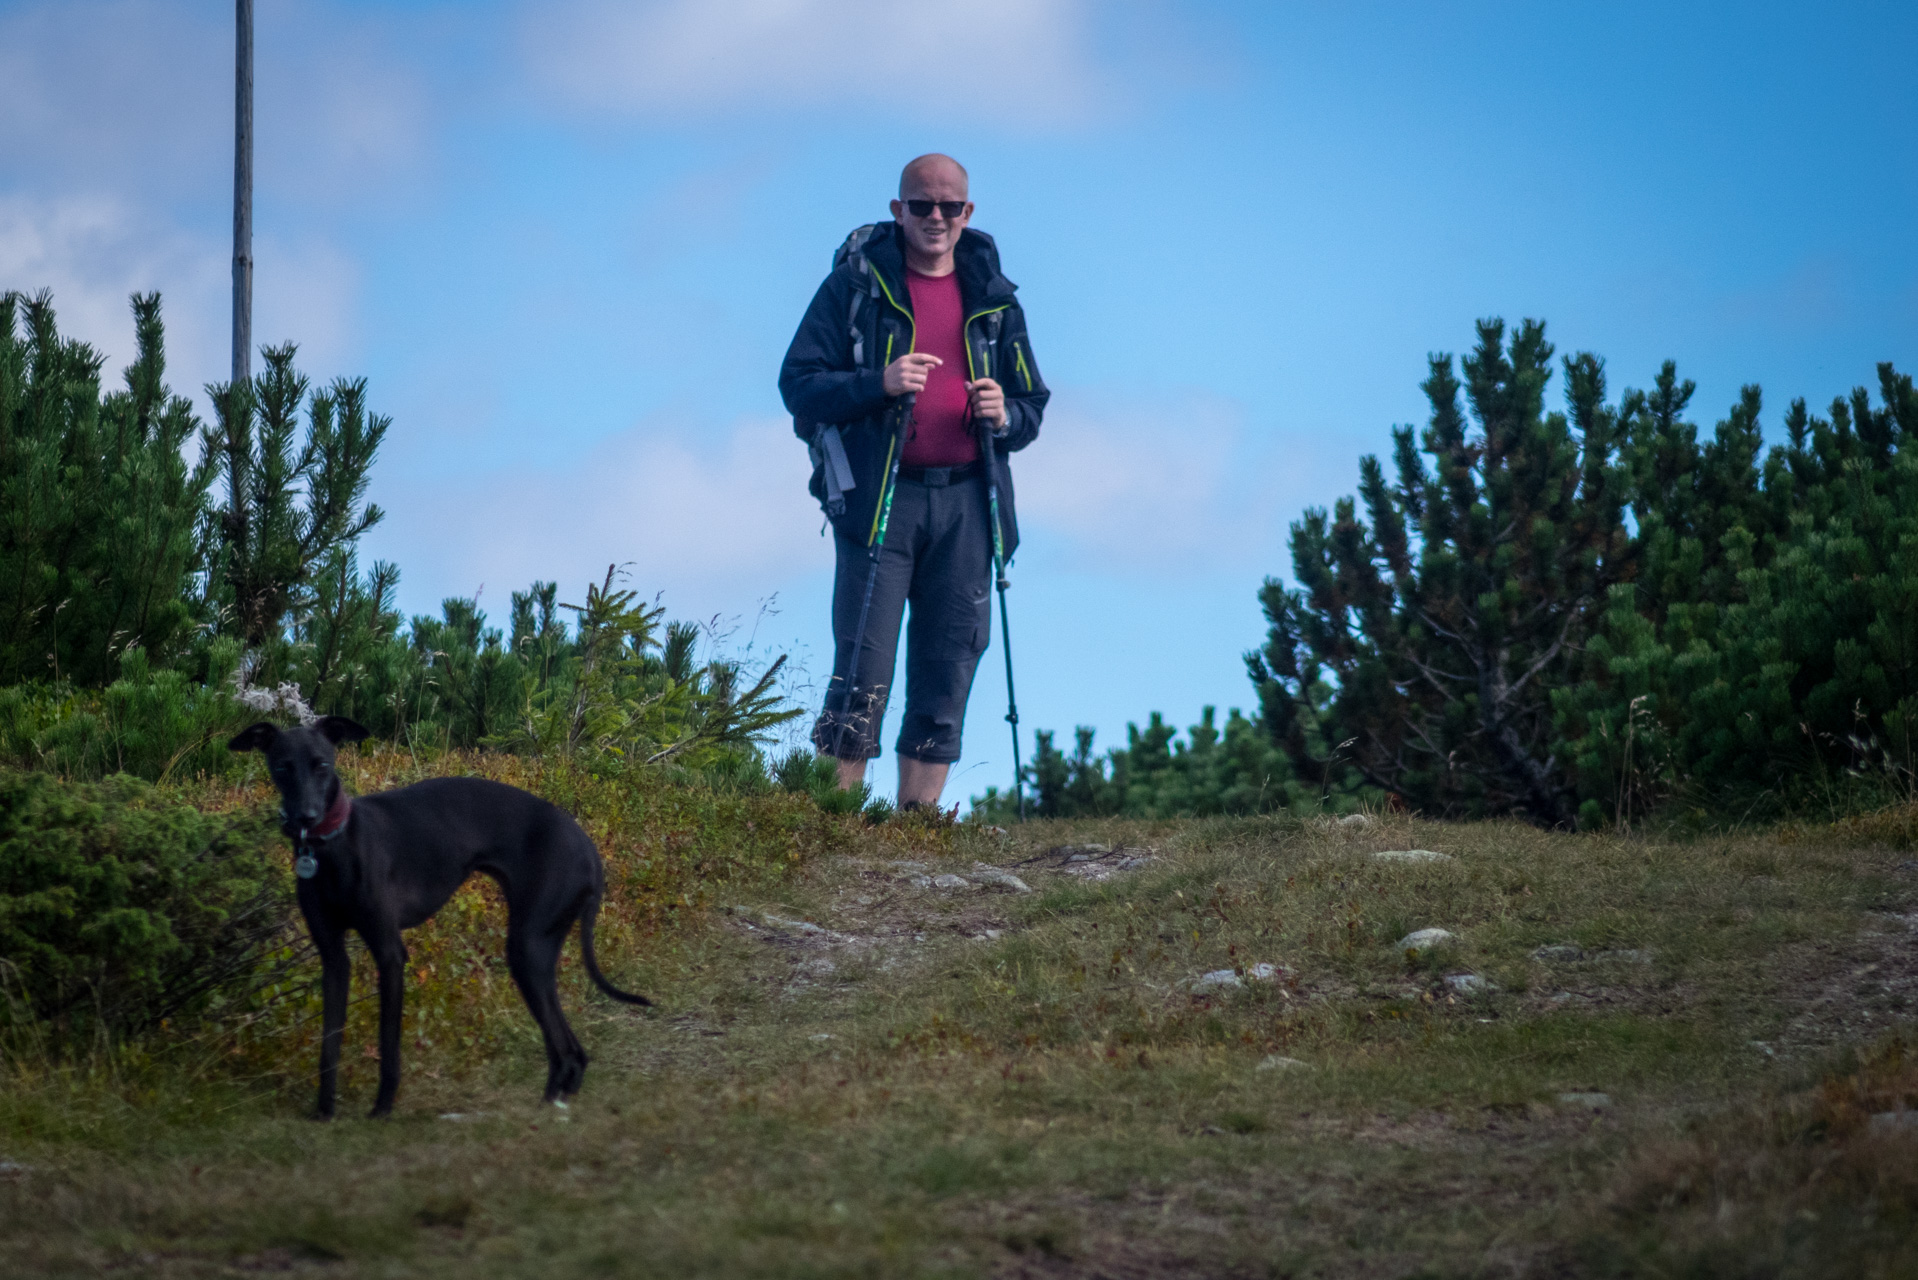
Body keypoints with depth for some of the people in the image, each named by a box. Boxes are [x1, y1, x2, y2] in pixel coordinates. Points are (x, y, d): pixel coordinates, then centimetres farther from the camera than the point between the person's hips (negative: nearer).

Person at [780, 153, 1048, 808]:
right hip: (879, 499, -4)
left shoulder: (993, 298, 16)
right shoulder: (856, 285, 5)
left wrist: (1003, 416, -4)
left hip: (965, 502, 4)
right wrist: (879, 384, -18)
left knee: (945, 679, 3)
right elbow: (799, 383, -2)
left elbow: (1032, 407, 19)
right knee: (862, 676, -10)